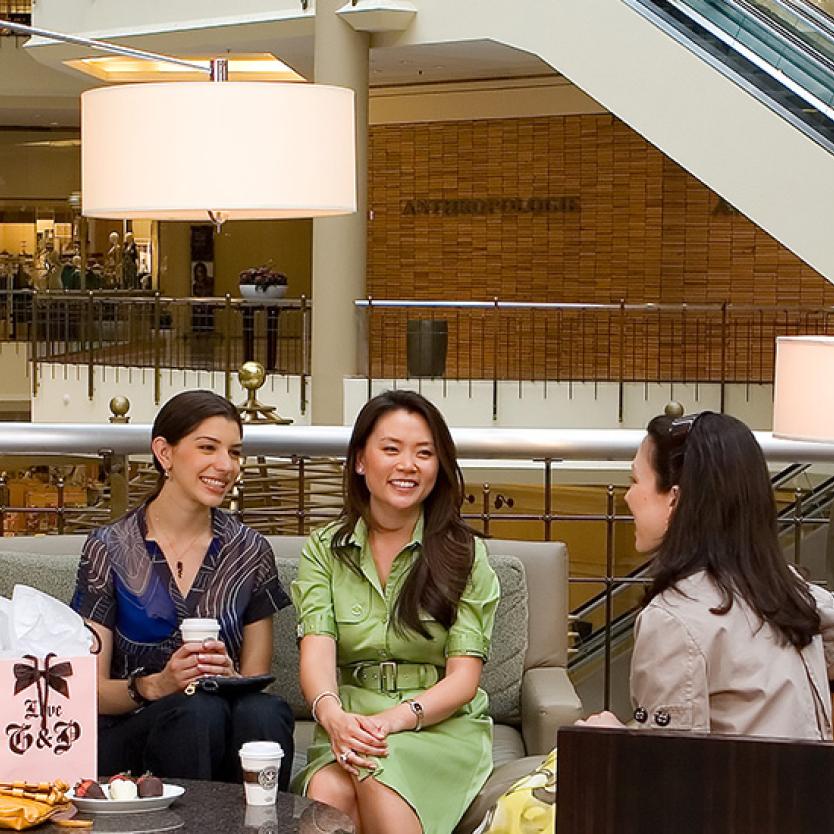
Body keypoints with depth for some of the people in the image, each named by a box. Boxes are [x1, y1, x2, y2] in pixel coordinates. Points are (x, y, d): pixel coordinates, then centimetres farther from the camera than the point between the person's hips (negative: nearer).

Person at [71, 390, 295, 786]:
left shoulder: (250, 552, 9)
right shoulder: (110, 549, 1)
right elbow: (91, 690, -1)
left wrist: (228, 676, -15)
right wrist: (156, 685, -22)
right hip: (127, 734, -2)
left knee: (266, 710, -32)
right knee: (198, 709, -35)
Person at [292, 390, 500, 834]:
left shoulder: (464, 554, 4)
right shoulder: (323, 551, 9)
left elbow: (463, 678, -3)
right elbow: (317, 651, -6)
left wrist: (399, 717, -24)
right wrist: (332, 714, -29)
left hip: (443, 726, -1)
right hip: (352, 726, 1)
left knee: (378, 775, -34)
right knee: (327, 792, -33)